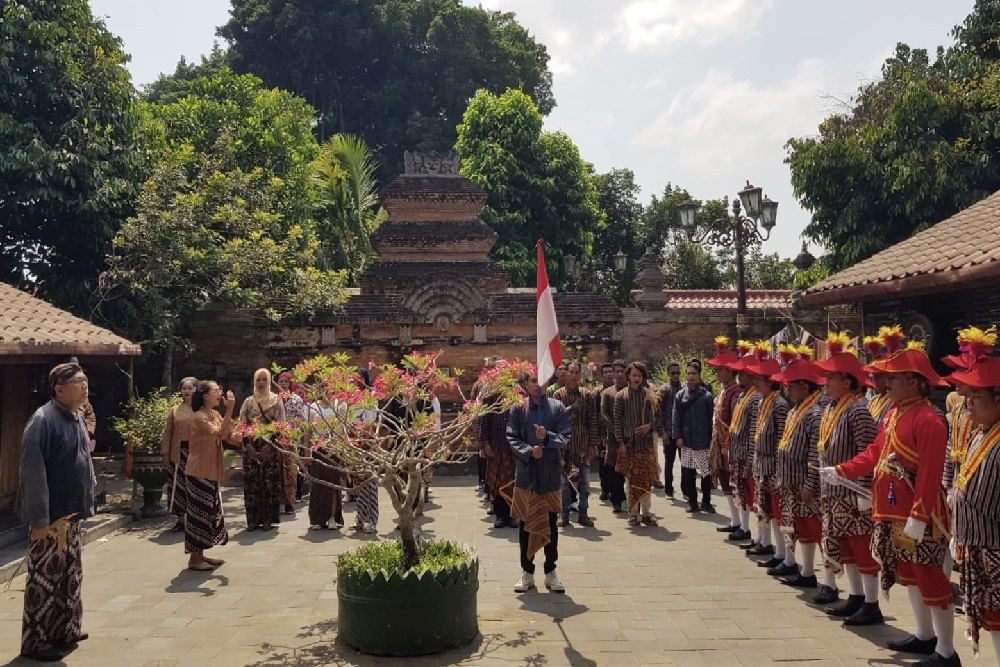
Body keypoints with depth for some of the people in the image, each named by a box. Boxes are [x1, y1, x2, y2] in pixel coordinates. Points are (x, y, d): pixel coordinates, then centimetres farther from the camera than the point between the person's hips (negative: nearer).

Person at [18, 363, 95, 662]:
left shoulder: (76, 418, 9)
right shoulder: (43, 421, -19)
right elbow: (33, 472, -23)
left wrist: (87, 502, 17)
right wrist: (38, 518, -24)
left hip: (72, 513, 9)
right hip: (51, 517, -9)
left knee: (70, 575, 18)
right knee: (45, 579, 2)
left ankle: (66, 630, 31)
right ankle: (36, 642, 14)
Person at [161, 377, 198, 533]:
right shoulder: (174, 411, 9)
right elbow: (167, 433, 8)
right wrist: (165, 453, 1)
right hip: (178, 454, 2)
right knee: (178, 486, 4)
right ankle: (180, 520, 15)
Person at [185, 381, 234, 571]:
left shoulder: (215, 414, 11)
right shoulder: (199, 417, -16)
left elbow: (226, 435, 4)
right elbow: (219, 434, -26)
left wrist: (229, 412, -5)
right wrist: (229, 410, -26)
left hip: (211, 471, 9)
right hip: (199, 472, -9)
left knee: (209, 512, 13)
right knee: (199, 513, -4)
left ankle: (200, 554, 22)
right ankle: (194, 558, 4)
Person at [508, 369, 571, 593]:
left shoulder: (557, 408, 1)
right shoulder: (518, 409, 1)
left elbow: (565, 437, -4)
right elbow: (512, 438, -3)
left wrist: (547, 436, -22)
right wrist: (528, 450, -19)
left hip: (550, 472, 0)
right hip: (526, 472, 0)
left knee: (551, 524, 6)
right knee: (525, 523, 7)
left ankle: (551, 571, 18)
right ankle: (527, 572, 19)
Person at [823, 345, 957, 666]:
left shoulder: (928, 420, -19)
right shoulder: (893, 413, 9)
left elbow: (929, 475, -22)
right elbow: (874, 453, 16)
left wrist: (918, 518, -24)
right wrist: (841, 471, 11)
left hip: (916, 515, -9)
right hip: (892, 511, 10)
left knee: (929, 578, 0)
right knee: (909, 574, 19)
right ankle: (925, 636, 33)